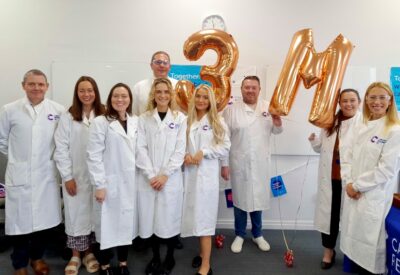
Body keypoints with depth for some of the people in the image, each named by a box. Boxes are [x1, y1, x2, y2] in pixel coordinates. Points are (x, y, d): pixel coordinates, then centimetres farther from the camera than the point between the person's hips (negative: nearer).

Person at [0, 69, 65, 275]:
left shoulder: (58, 110, -3)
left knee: (44, 219, 12)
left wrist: (51, 156, 5)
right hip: (20, 176, -1)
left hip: (47, 175, 1)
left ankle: (37, 256, 35)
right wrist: (17, 157, 6)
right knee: (20, 221, 8)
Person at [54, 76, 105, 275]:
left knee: (93, 214, 11)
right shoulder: (67, 117, -4)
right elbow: (61, 149, -5)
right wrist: (67, 177, -7)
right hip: (75, 176, 0)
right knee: (76, 214, 10)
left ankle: (88, 253, 29)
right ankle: (75, 256, 26)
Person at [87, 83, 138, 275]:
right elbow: (94, 156, -11)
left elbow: (139, 151, 9)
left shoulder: (135, 122, 6)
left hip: (130, 182, 5)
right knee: (108, 224, 6)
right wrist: (99, 185, -14)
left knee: (127, 223, 13)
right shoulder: (100, 122, -8)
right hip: (110, 182, -4)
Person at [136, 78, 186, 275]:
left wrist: (165, 174, -10)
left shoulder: (180, 118, 3)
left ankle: (169, 258, 27)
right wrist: (151, 175, -10)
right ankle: (155, 257, 29)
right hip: (148, 178, 1)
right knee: (150, 218, 8)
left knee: (170, 219, 5)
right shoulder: (144, 118, 5)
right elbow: (141, 149, -1)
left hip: (171, 178, -1)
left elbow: (180, 150, -3)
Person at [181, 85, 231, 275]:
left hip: (207, 173, -3)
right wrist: (185, 155, -9)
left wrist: (204, 152, -13)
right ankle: (203, 252, 32)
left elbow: (225, 148, -3)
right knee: (195, 215, 12)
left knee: (204, 216, -3)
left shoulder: (217, 121, 0)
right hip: (190, 172, 3)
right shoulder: (187, 120, 6)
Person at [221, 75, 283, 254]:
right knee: (239, 198, 9)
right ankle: (239, 235, 28)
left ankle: (257, 234, 33)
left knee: (258, 197, 14)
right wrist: (224, 163, -8)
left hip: (260, 162, 3)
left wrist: (278, 124, -14)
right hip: (239, 162, -2)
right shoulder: (231, 110, -4)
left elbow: (276, 131, 10)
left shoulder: (268, 107, 5)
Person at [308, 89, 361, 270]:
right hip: (330, 178, 4)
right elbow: (321, 148, 15)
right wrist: (314, 141, -5)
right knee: (329, 214, 13)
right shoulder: (331, 122, 8)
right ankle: (328, 251, 33)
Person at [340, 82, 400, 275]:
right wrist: (348, 183, -6)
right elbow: (348, 157, 8)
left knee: (371, 243, 5)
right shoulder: (360, 128, 9)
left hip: (375, 198, -6)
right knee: (355, 240, 15)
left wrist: (358, 185, -11)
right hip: (353, 193, 6)